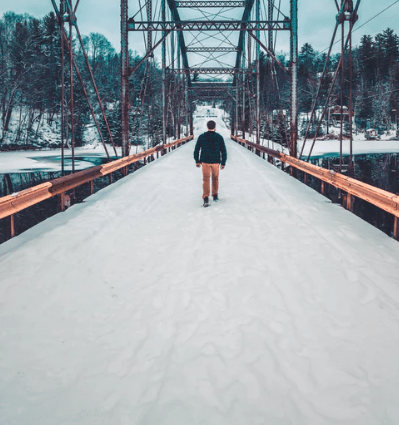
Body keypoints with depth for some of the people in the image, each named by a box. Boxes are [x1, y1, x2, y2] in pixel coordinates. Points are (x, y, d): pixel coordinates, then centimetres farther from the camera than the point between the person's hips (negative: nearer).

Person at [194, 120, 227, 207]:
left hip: (205, 161, 0)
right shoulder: (219, 137, -4)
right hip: (216, 162, 0)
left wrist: (197, 161, 13)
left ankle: (206, 198, -13)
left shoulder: (202, 136, -2)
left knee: (206, 179, 0)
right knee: (215, 178, 20)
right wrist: (223, 163, 4)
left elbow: (196, 150, 3)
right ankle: (215, 195, 31)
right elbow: (223, 151, -3)